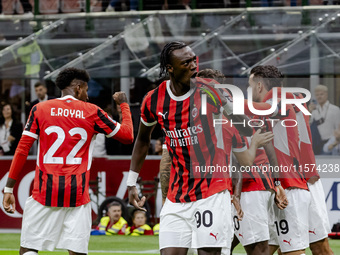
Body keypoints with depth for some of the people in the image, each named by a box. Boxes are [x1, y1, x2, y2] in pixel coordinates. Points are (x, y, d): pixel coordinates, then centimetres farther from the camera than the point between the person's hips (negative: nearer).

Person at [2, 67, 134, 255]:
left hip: (45, 190, 0)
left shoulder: (40, 109, 4)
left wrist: (9, 189, 5)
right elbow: (127, 136, 12)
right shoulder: (92, 112, 4)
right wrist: (123, 104, 28)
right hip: (77, 193, 0)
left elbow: (22, 150, 1)